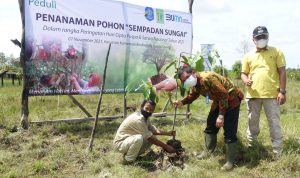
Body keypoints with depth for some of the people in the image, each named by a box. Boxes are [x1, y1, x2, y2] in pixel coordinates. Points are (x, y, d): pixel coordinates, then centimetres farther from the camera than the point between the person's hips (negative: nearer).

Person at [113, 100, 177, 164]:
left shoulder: (145, 117, 0)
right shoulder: (138, 119, -28)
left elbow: (153, 130, 9)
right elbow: (150, 138, -25)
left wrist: (168, 133, -2)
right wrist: (166, 147, -19)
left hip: (131, 140, 9)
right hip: (120, 143, -9)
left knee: (152, 136, 4)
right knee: (139, 138, -37)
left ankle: (134, 154, 10)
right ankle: (128, 160, -12)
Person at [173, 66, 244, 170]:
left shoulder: (207, 78, -33)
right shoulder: (194, 84, -4)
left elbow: (224, 95, -31)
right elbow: (193, 95, 16)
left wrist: (221, 115, -30)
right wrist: (182, 102, -1)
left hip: (231, 99, -9)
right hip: (218, 100, 9)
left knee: (229, 132, -9)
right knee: (210, 125, 14)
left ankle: (230, 161, 3)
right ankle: (208, 150, 31)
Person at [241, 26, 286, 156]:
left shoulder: (276, 52, 4)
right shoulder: (248, 56, 11)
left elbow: (282, 72, 1)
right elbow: (244, 73, 13)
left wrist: (282, 91, -6)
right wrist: (246, 80, -11)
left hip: (271, 94, -3)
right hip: (252, 95, 3)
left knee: (274, 123, 2)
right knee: (252, 122, 13)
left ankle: (278, 153, 11)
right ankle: (251, 147, 27)